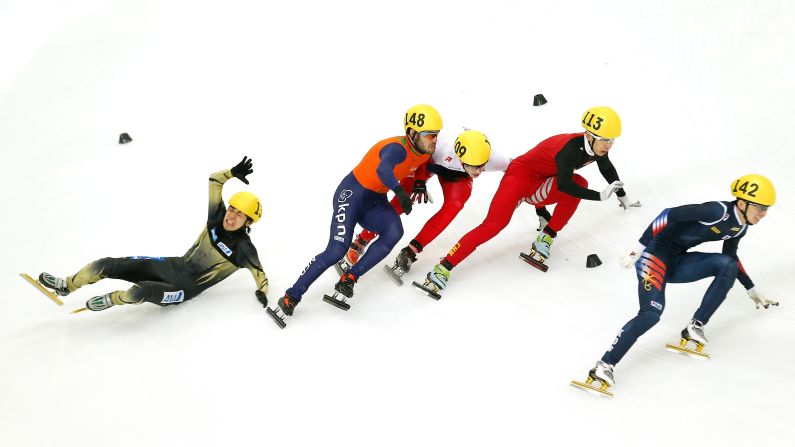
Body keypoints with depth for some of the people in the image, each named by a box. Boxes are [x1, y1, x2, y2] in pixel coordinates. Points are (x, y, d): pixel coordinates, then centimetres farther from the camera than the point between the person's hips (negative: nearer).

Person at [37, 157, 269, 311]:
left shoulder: (243, 249, -16)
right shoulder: (217, 218, -3)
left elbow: (259, 273, -9)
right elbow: (214, 180, 1)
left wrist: (262, 292, -29)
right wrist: (233, 173, -16)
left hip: (185, 289, -6)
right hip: (175, 266, 6)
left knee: (142, 290, -37)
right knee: (107, 265, -4)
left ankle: (111, 299, -3)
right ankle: (66, 286, 19)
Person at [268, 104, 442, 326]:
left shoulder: (423, 152, -2)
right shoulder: (397, 148, -27)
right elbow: (382, 169, -50)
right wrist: (400, 191, -61)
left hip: (376, 202, 7)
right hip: (352, 194, -7)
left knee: (394, 231, -25)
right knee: (336, 251, -18)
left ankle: (349, 278, -18)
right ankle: (291, 297, -5)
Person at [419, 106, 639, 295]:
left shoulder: (596, 146, -5)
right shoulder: (570, 147, -30)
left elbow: (609, 171, 17)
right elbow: (564, 184, -38)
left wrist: (623, 197, 28)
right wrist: (599, 196, -32)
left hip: (540, 186, 7)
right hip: (520, 175, -7)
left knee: (579, 183, -21)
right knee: (494, 224, -24)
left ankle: (545, 239, -13)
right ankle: (442, 268, -23)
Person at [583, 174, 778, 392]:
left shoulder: (740, 227, 6)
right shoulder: (718, 211, -22)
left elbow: (731, 257, 26)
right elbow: (671, 214, -25)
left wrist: (753, 291, 33)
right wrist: (639, 248, -29)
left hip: (678, 263, 8)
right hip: (655, 253, -8)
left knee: (728, 265, -12)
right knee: (652, 312, -26)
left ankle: (695, 327, -9)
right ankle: (604, 366, -26)